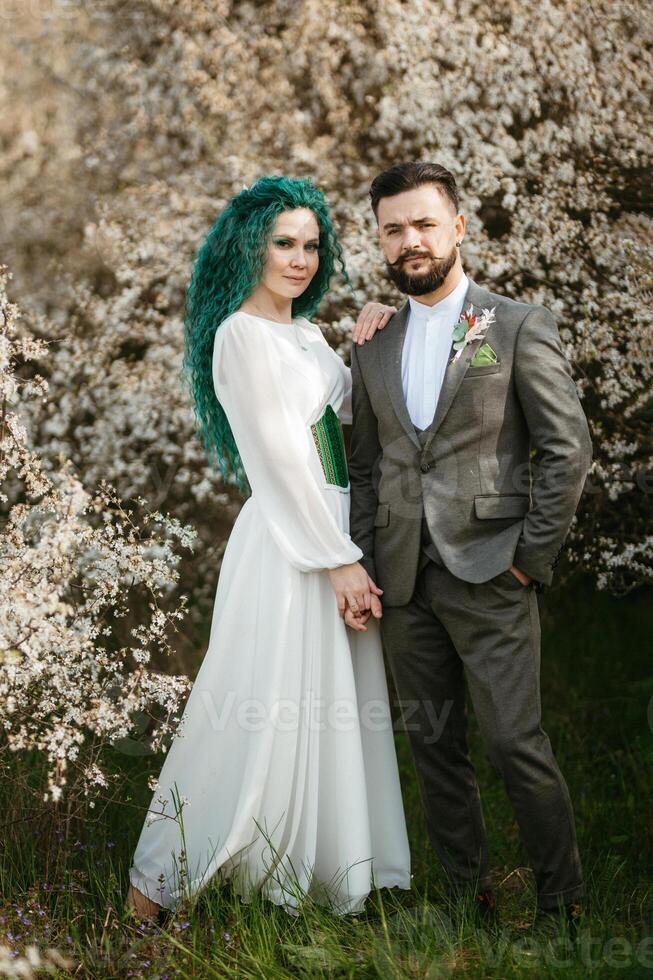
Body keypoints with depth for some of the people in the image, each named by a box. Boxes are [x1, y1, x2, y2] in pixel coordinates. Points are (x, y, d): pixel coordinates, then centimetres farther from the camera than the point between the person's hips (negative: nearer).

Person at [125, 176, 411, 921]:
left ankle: (334, 873, 22)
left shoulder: (306, 330, 14)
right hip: (284, 543, -8)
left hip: (334, 530, 8)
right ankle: (160, 875, 8)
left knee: (339, 710, 11)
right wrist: (339, 559, -16)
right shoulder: (242, 335, -12)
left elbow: (347, 410, 19)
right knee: (264, 713, -4)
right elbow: (279, 459, -16)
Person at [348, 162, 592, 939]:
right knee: (433, 743, 9)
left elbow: (568, 448, -4)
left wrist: (532, 556, -8)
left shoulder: (518, 328, -1)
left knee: (516, 744, -5)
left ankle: (562, 903, 11)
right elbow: (365, 465, 16)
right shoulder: (373, 347, 13)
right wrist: (358, 566, 7)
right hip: (403, 580, 5)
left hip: (488, 575, -5)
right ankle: (468, 898, 20)